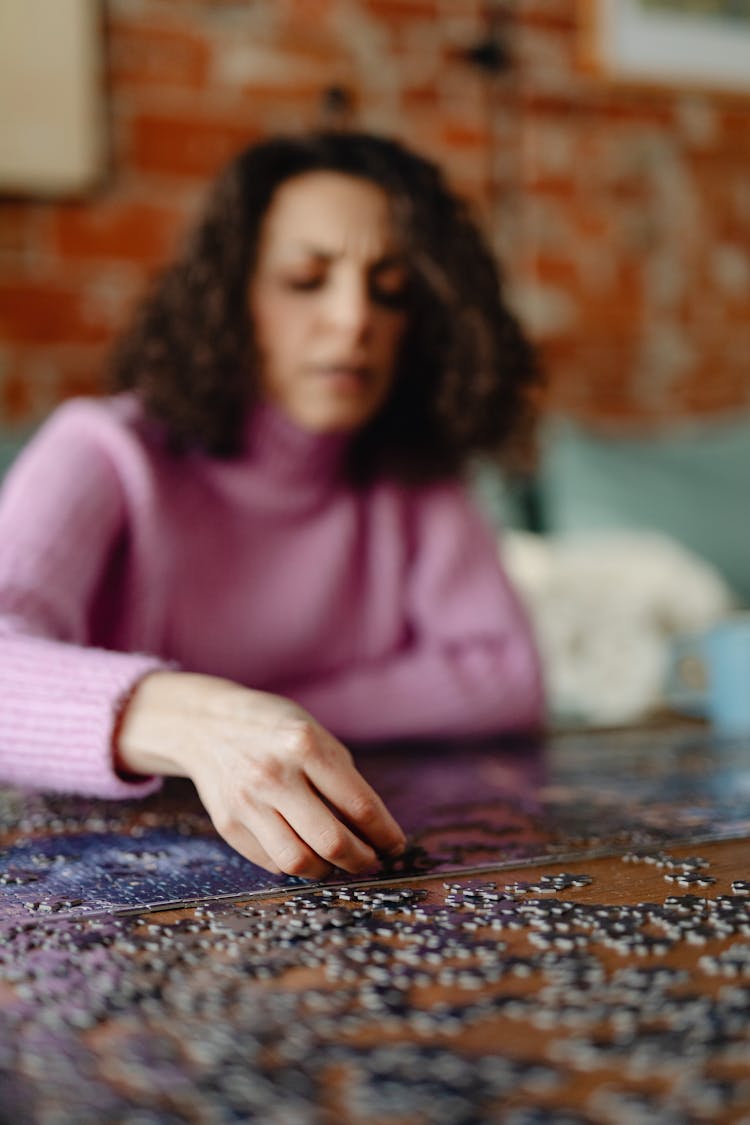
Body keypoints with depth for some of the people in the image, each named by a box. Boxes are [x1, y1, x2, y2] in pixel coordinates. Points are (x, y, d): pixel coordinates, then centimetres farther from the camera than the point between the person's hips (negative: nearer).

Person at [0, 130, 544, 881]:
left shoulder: (411, 481, 4)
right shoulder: (105, 452, -8)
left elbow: (505, 679, -4)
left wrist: (262, 724, -13)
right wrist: (195, 722, -44)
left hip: (347, 885, 4)